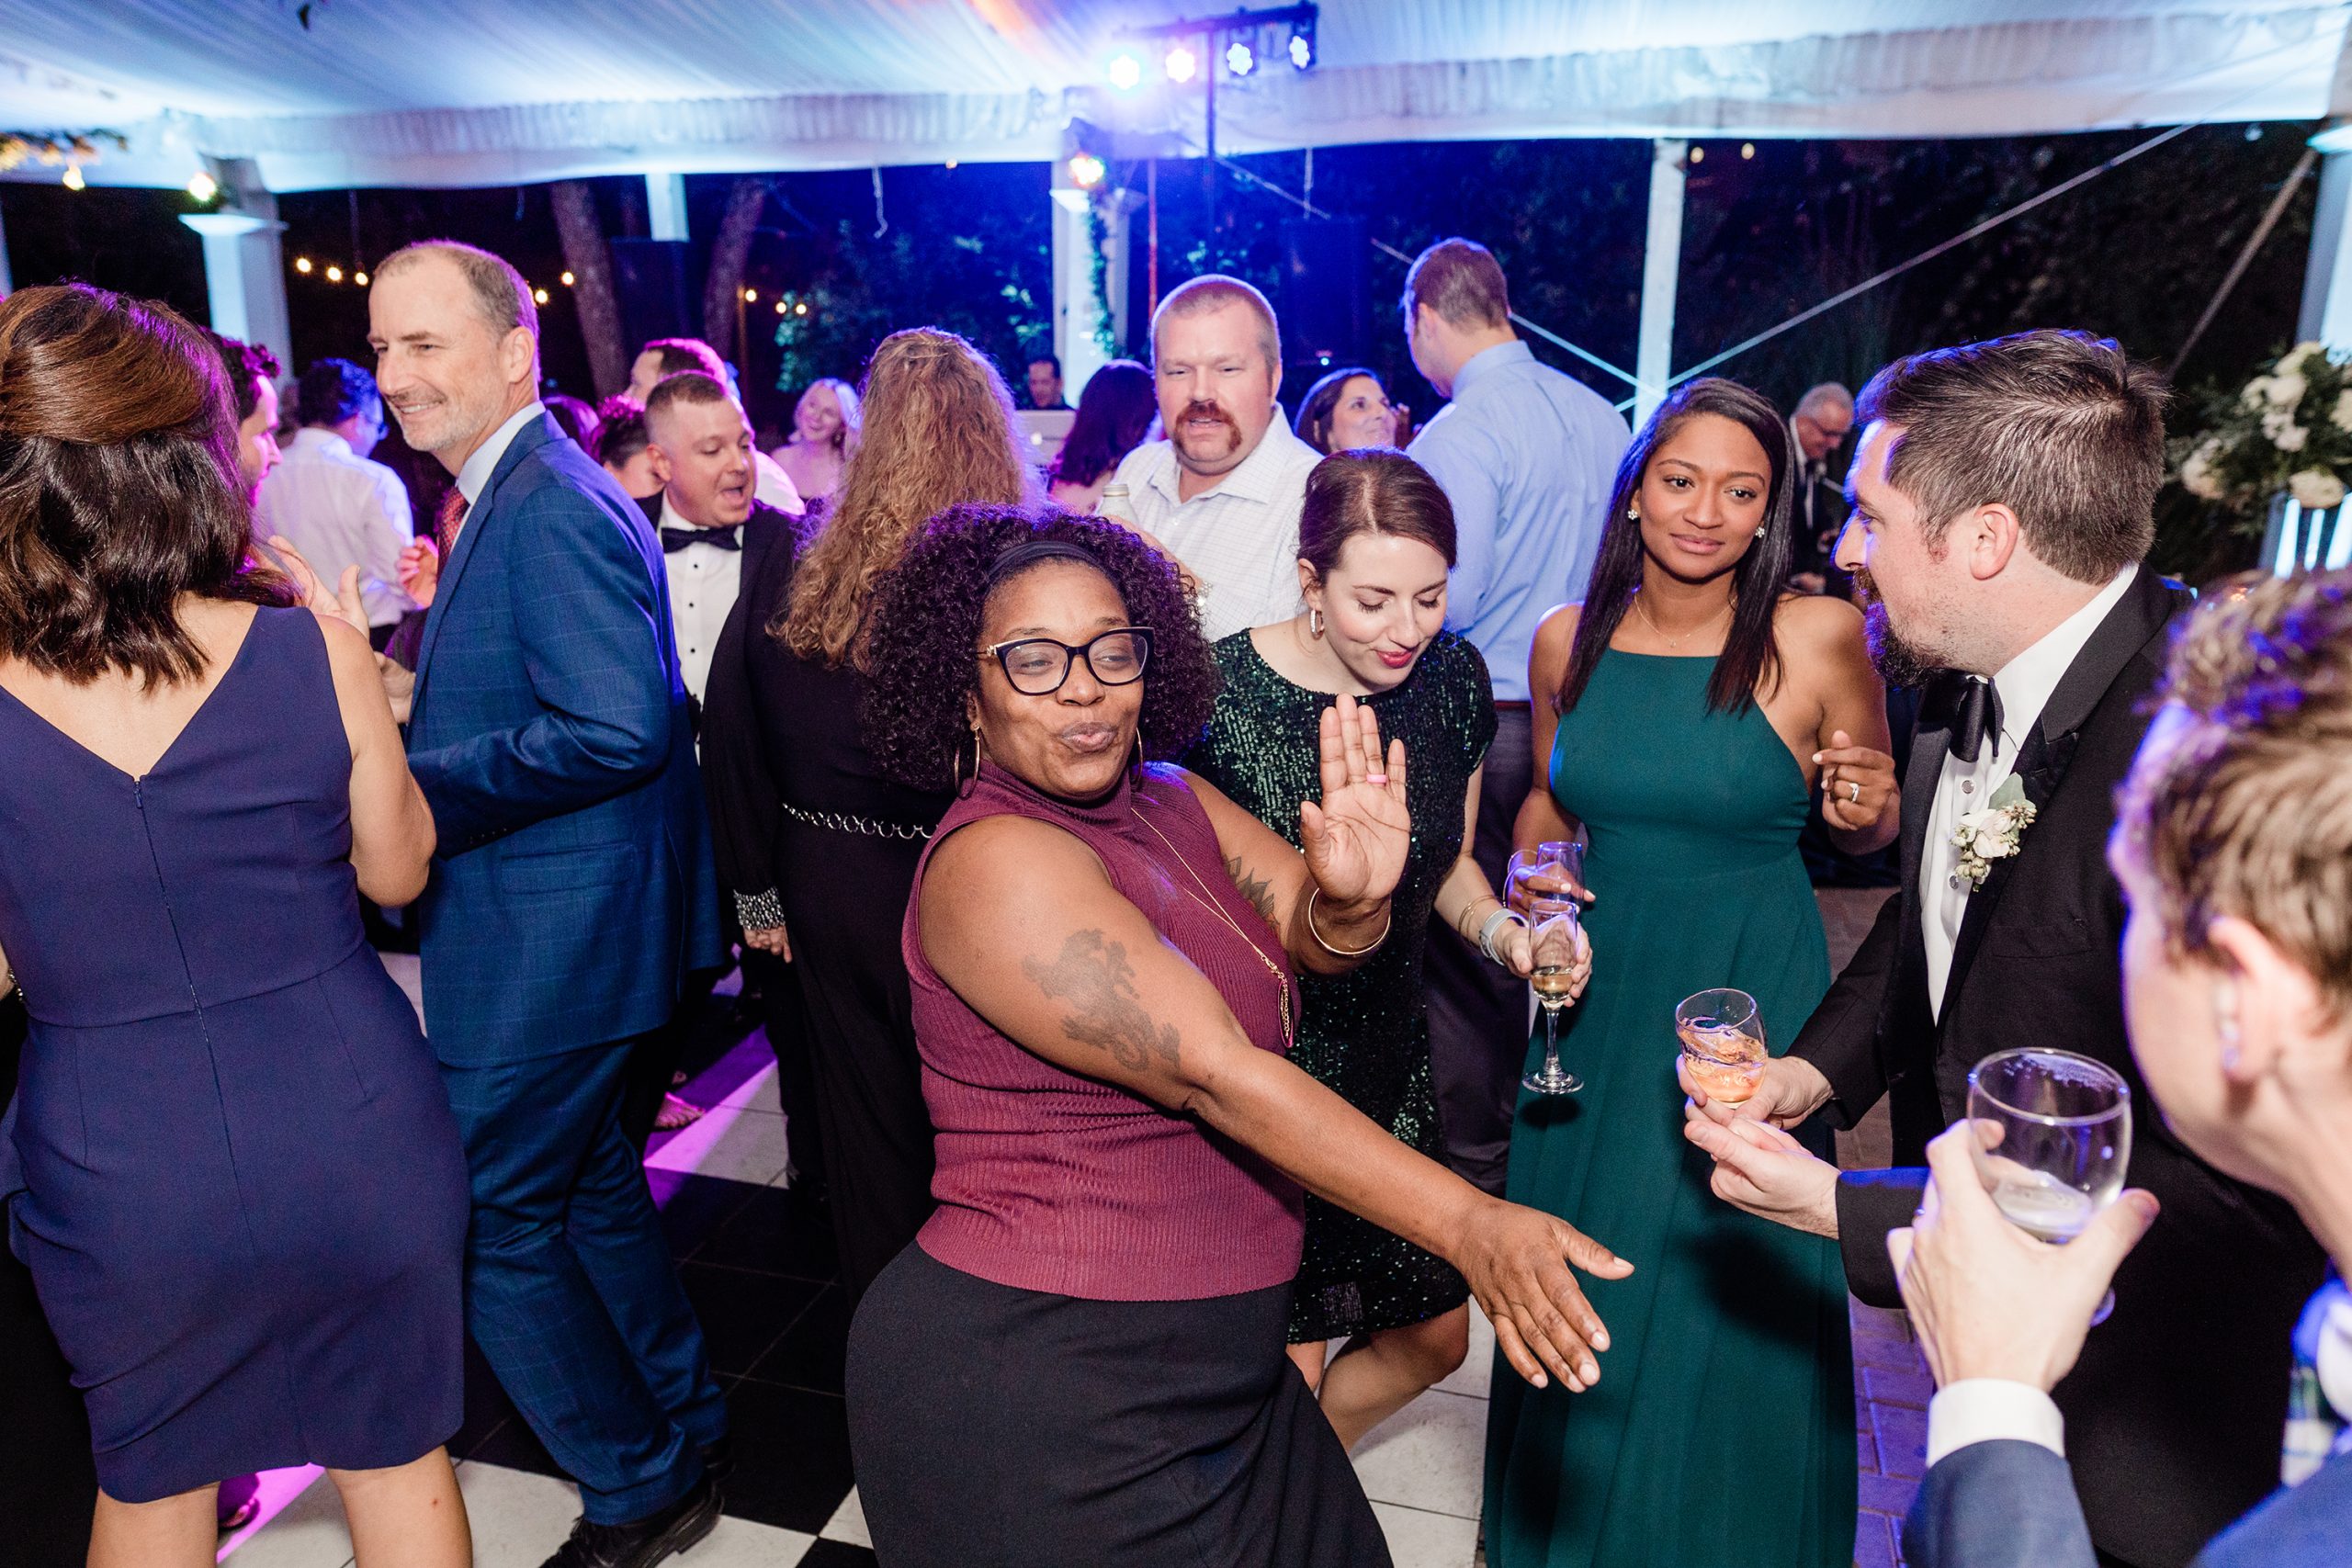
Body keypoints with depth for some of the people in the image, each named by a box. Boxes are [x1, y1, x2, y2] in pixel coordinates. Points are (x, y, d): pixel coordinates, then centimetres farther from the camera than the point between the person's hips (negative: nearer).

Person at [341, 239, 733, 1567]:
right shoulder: (511, 496, 13)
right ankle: (686, 1427, 41)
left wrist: (411, 781, -22)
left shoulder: (552, 509, -20)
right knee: (588, 1186, 22)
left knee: (487, 1223, 3)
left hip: (548, 946, -10)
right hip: (548, 934, 10)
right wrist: (413, 687, 3)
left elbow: (618, 727, -30)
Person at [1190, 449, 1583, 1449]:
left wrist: (1499, 928, -9)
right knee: (1286, 1365, 1)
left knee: (1435, 1336, 17)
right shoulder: (1220, 692, -19)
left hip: (1388, 1053, 6)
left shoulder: (1451, 676, -3)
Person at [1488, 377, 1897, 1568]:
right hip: (1598, 982, 4)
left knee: (1729, 1286, 9)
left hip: (1752, 990, -3)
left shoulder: (1816, 639, -12)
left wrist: (1865, 809, -21)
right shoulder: (1566, 641, -3)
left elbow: (1875, 829, 1)